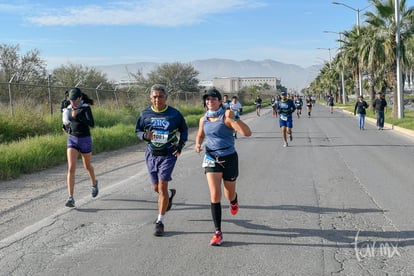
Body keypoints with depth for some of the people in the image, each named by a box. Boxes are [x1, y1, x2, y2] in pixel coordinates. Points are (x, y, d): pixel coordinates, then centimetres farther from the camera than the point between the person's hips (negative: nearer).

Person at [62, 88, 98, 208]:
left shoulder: (86, 108, -13)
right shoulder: (69, 108, 4)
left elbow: (91, 124, -27)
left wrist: (77, 116, -34)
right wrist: (66, 126, 7)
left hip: (85, 140, -3)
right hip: (72, 140, 3)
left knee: (87, 166, 19)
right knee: (71, 168, -14)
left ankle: (94, 183, 52)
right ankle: (70, 198, -17)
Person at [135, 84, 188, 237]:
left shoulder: (174, 114, -6)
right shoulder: (145, 114, -1)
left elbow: (184, 130, 8)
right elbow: (138, 130, 8)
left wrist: (180, 146, -6)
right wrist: (145, 135, -15)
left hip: (168, 155, -3)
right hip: (151, 154, 3)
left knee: (162, 187, -11)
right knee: (156, 188, 12)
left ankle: (160, 222, 0)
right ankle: (170, 194, 49)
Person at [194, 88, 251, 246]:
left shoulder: (227, 117, -14)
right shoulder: (204, 120, 1)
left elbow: (247, 133, -24)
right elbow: (200, 135, 22)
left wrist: (235, 118, -37)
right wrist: (198, 144, -1)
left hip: (229, 158, -2)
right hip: (211, 159, 3)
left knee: (229, 195, 14)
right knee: (215, 196, -10)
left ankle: (234, 201, 54)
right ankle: (218, 232, -3)